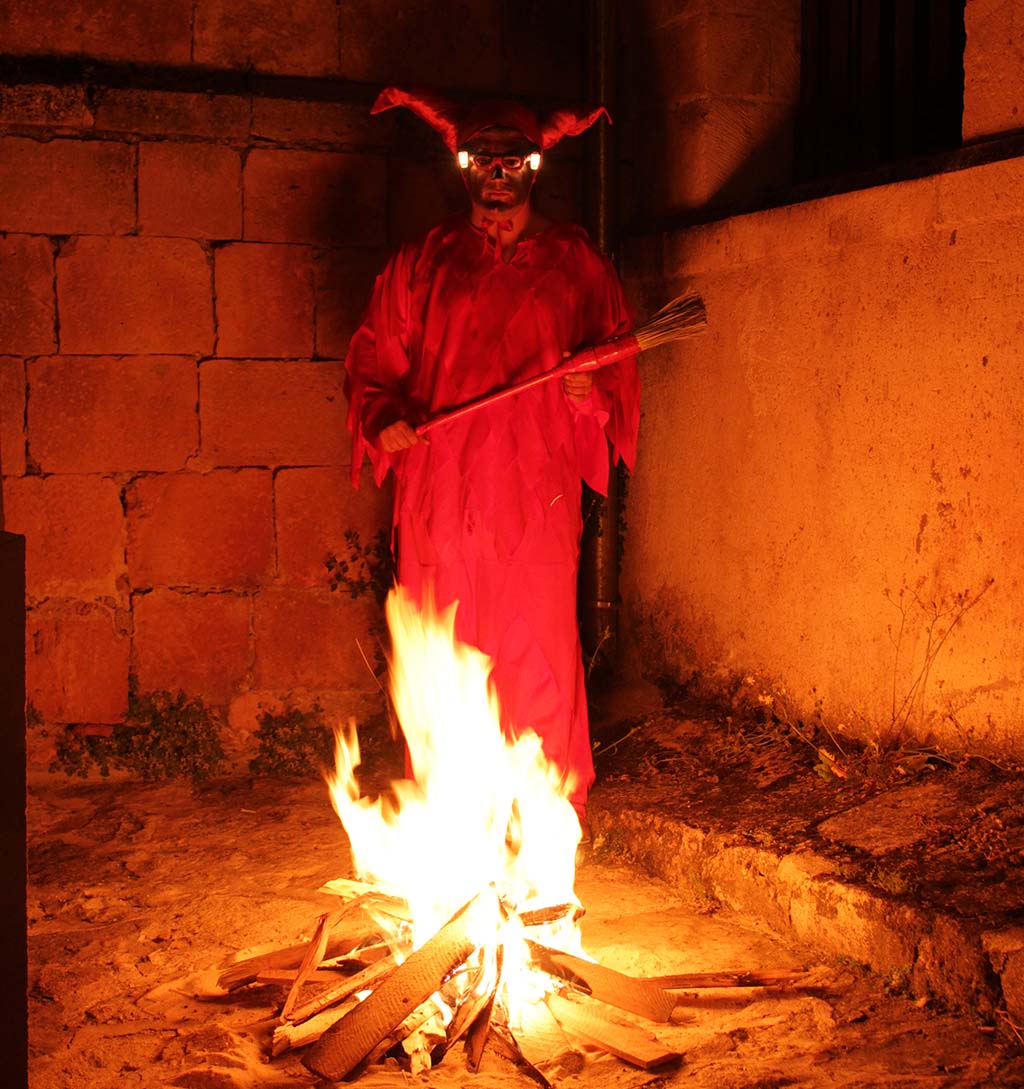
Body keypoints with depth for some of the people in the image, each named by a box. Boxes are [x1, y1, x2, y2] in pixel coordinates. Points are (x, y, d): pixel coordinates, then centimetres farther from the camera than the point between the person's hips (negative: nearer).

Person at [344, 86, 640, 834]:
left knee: (542, 671, -3)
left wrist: (591, 398, -9)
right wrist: (384, 421, -5)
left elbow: (619, 376, 14)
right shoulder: (424, 262, 14)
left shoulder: (575, 262, 13)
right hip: (438, 498, 1)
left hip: (538, 499, -1)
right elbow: (374, 361, 15)